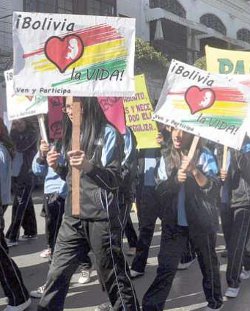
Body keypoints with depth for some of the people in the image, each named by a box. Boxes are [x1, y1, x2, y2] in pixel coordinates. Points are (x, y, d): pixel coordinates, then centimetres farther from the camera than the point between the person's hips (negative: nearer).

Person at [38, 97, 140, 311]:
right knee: (57, 275, 9)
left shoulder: (108, 133, -7)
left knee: (114, 276, 4)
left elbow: (114, 180, -13)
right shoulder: (72, 133, 13)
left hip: (100, 217, -6)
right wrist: (58, 167, 1)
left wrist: (89, 166, -30)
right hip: (73, 217, 6)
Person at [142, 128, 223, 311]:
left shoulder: (204, 156, -5)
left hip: (201, 222, -1)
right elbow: (160, 189, 1)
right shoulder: (166, 157, 5)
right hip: (174, 222, 2)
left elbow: (213, 189, -14)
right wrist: (175, 179, -18)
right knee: (166, 267, -3)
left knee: (208, 264, 14)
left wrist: (194, 171, -29)